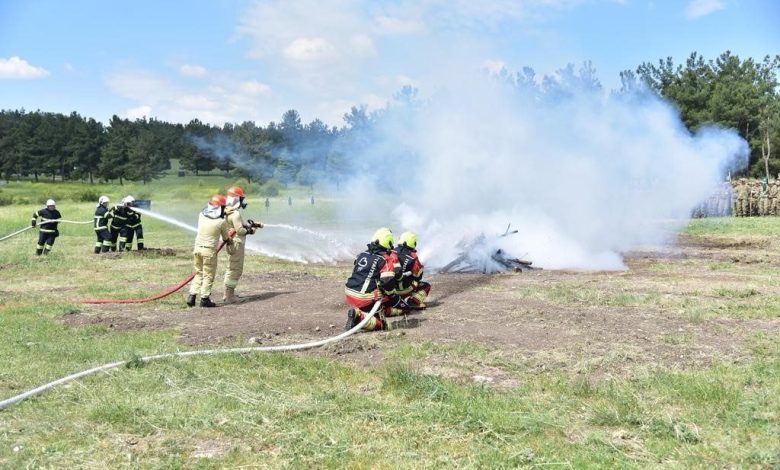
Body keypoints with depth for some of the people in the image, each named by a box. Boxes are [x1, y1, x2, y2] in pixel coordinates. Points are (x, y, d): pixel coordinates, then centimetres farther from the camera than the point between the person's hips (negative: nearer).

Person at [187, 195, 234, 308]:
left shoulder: (201, 215, 1)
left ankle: (192, 296, 14)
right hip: (209, 250, -5)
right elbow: (226, 238, 4)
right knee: (208, 275, 7)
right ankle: (204, 299, 9)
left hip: (197, 248, 5)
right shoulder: (222, 222, -10)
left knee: (198, 273, 18)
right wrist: (230, 241, 29)